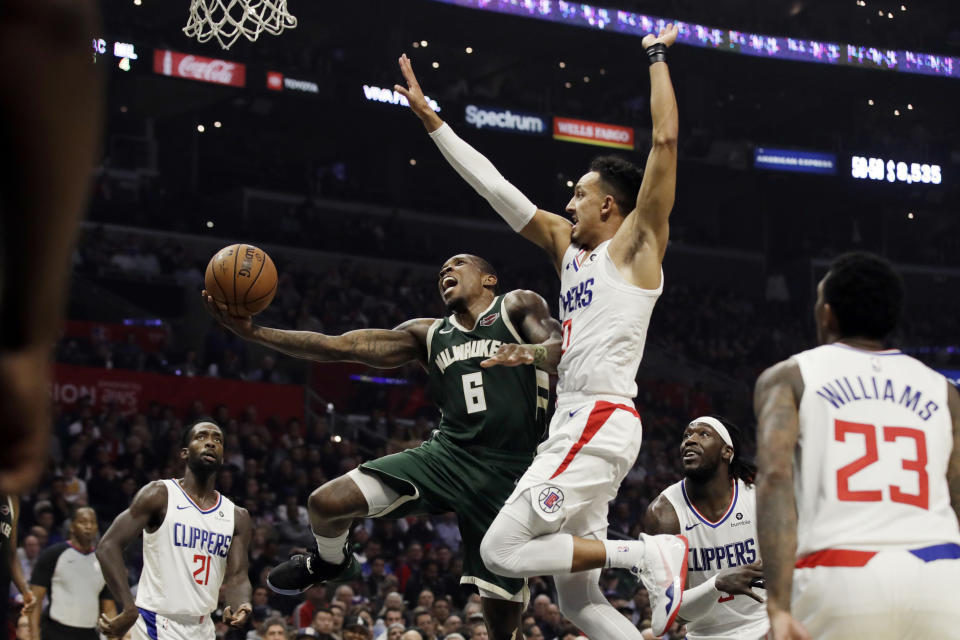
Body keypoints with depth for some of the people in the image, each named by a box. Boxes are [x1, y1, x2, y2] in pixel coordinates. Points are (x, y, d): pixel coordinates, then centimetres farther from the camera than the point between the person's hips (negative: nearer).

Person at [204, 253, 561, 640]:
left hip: (508, 474, -3)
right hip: (448, 454, 4)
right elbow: (337, 346, 10)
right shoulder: (428, 335, 16)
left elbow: (561, 349, -14)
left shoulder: (518, 307, 5)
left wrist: (533, 351, -39)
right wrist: (253, 332, 1)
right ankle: (332, 564, 23)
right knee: (326, 503, -12)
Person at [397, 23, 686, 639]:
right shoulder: (567, 243, 19)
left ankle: (650, 554, -12)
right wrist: (429, 117, 21)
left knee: (502, 549, -16)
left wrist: (657, 56, -1)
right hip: (575, 424, 9)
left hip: (602, 422, -9)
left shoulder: (637, 243, -1)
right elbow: (493, 185, 21)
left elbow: (666, 139, -10)